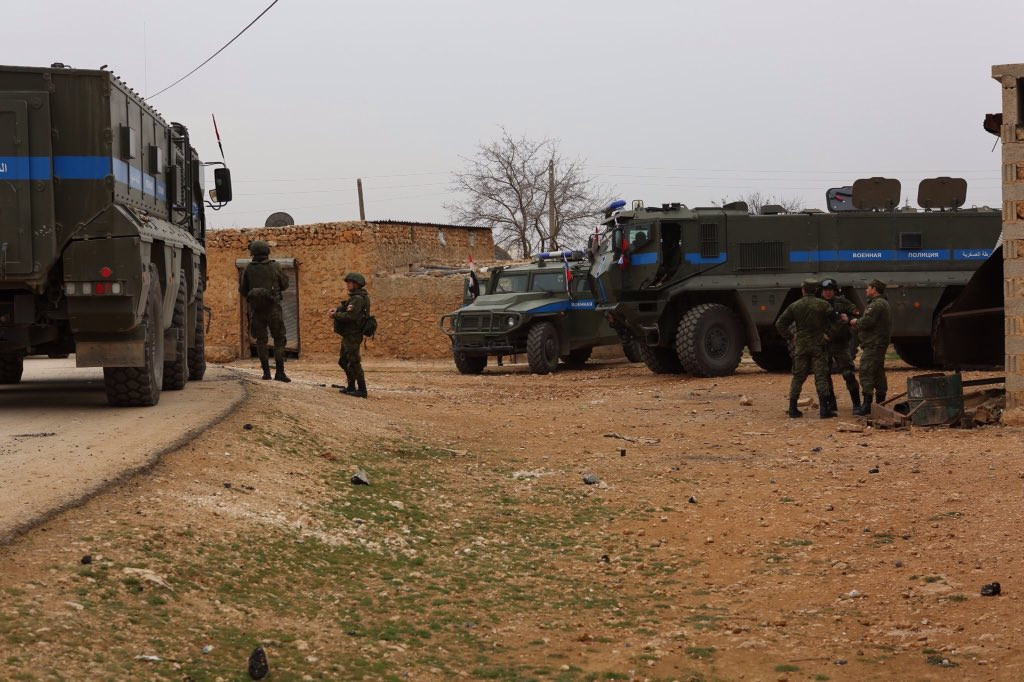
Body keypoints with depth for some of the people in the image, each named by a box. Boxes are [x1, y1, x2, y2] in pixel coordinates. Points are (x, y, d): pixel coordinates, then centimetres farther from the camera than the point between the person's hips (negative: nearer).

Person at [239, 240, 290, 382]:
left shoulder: (248, 269, 1)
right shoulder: (274, 267, -3)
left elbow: (243, 290, 7)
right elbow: (284, 285, 9)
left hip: (256, 308, 2)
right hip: (272, 307, -2)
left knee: (261, 340, 11)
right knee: (279, 340, 4)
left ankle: (266, 372, 5)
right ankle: (280, 372, -6)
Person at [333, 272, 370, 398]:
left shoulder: (358, 299, -18)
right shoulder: (354, 297, 15)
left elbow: (350, 316, -26)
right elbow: (345, 308, 21)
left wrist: (335, 315, -14)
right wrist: (337, 309, 2)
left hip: (352, 335, -11)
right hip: (348, 335, 11)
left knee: (354, 362, -9)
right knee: (344, 361, 19)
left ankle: (362, 390, -8)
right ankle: (351, 387, 27)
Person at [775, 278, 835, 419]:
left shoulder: (794, 306, 1)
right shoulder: (823, 305, -4)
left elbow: (780, 324, 1)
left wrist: (789, 337, 9)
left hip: (800, 345, 2)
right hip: (818, 346, -2)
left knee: (798, 377, 9)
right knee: (821, 377, -1)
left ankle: (793, 409, 9)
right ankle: (824, 409, -8)